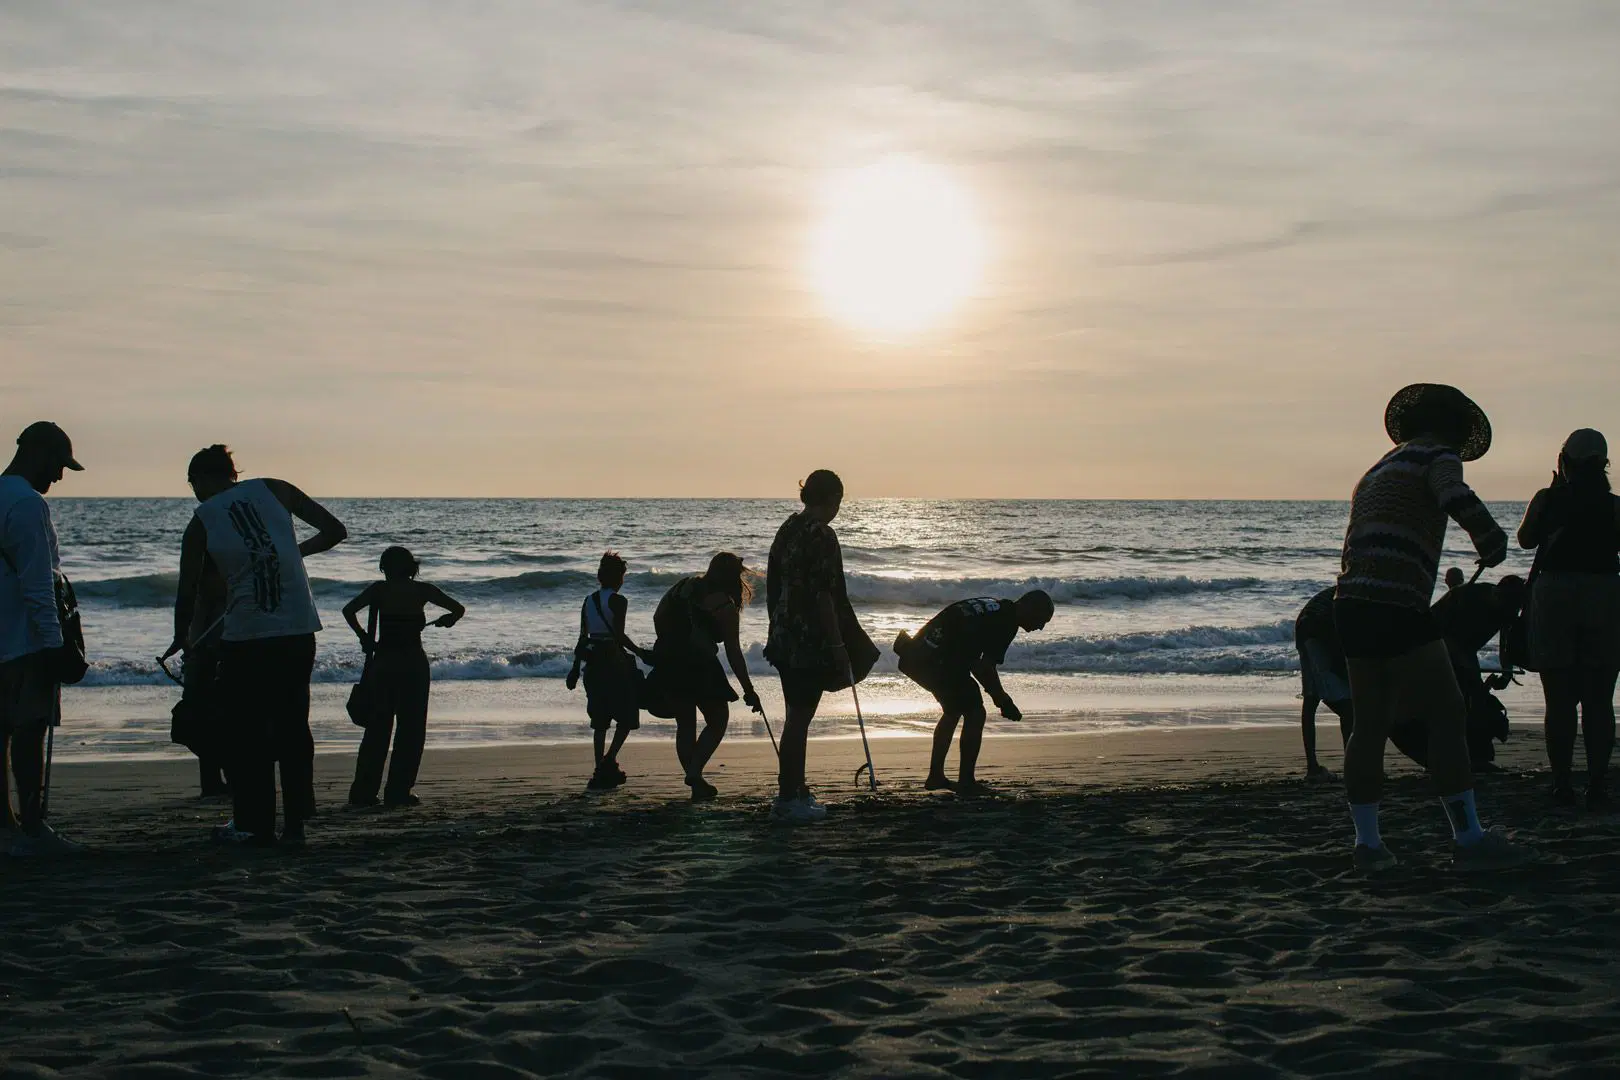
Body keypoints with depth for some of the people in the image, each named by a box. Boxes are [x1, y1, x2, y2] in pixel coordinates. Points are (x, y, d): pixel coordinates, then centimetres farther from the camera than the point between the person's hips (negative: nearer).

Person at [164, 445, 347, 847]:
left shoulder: (201, 521, 2)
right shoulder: (273, 490, 6)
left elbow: (187, 591, 5)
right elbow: (335, 530, 5)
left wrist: (181, 640, 20)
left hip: (245, 637, -2)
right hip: (299, 632, 2)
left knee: (245, 732, 9)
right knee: (293, 727, 12)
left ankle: (254, 825, 8)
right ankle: (295, 822, 13)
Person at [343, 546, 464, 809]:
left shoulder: (380, 589, 1)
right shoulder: (422, 590, 1)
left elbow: (349, 610, -10)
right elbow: (458, 609, 6)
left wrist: (364, 638, 2)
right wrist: (446, 620, 27)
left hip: (384, 662, 1)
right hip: (413, 662, -1)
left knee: (378, 728, 9)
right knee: (411, 728, 6)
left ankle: (363, 791, 6)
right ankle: (398, 792, 2)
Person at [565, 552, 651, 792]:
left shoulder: (589, 601, 9)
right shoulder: (618, 601, -10)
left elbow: (583, 638, 11)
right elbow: (619, 635, -18)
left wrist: (575, 668, 16)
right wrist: (641, 652, -9)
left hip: (593, 664, 6)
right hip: (614, 663, -6)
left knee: (600, 721, 11)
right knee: (627, 717, 5)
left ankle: (601, 772, 10)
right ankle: (609, 761, -11)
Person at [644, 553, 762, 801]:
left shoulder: (684, 586, 10)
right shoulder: (725, 606, -6)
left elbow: (658, 617, 12)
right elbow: (733, 653, -7)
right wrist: (749, 690, -2)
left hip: (667, 665, 6)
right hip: (698, 666, -6)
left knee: (685, 724, 15)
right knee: (718, 720, 9)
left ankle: (697, 785, 14)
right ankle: (694, 771, -10)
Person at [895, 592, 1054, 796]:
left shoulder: (991, 608, 23)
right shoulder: (1006, 621, -6)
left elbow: (974, 662, 27)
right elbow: (985, 667, -11)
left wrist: (999, 695, 25)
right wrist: (1003, 701, 2)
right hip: (938, 662, -10)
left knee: (953, 710, 27)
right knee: (975, 713, 3)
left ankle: (935, 776, 33)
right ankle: (966, 782, 6)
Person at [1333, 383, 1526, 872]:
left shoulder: (1377, 471, 27)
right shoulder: (1436, 455, 3)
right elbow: (1456, 497, -19)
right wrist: (1491, 538, -26)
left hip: (1351, 605, 9)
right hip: (1396, 606, -9)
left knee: (1369, 726, 12)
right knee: (1446, 716, -5)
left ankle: (1367, 841, 14)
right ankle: (1468, 840, -5)